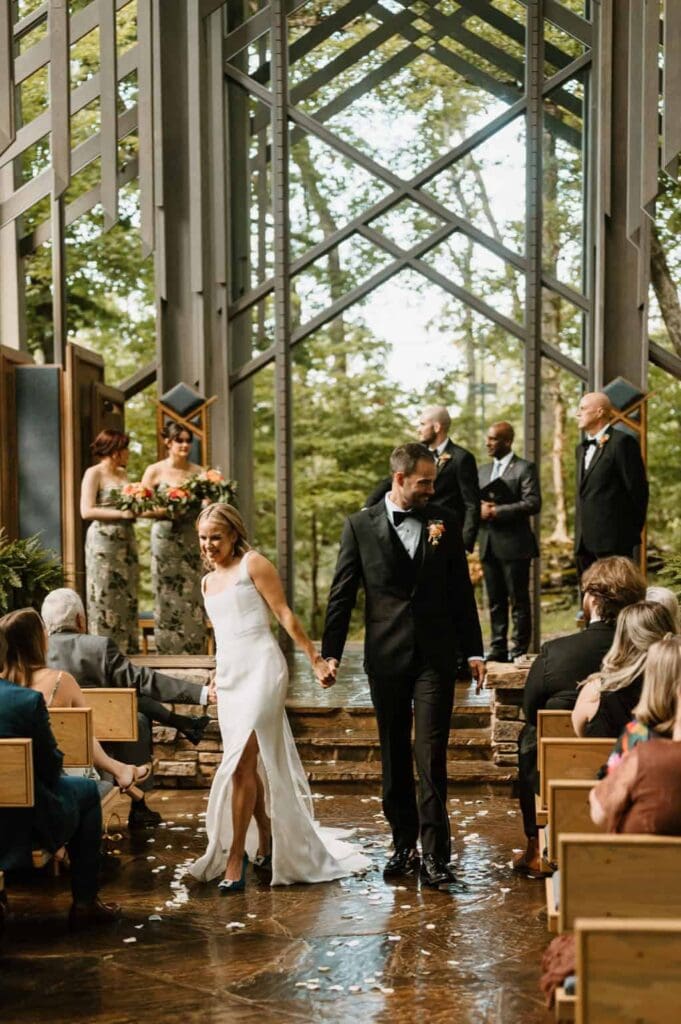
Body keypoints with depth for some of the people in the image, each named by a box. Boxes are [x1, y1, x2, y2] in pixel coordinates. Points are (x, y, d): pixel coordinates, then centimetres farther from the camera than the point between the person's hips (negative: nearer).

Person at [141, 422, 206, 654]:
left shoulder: (198, 472, 5)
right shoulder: (155, 471, 0)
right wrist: (167, 511, -17)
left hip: (190, 539, 2)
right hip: (165, 538, -2)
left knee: (192, 596, 1)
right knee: (166, 596, 2)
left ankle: (194, 652, 8)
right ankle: (167, 652, 8)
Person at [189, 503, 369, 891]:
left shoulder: (253, 564, -1)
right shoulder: (209, 582, 19)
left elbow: (284, 614, -6)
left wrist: (316, 659, -9)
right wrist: (215, 680, 24)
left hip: (260, 669, -7)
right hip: (228, 674, 7)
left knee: (241, 764, -13)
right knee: (248, 766, 11)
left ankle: (235, 858, -9)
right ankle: (265, 842, 26)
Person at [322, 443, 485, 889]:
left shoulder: (444, 521, 5)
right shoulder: (360, 525, 1)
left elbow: (461, 590, 8)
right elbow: (342, 595, 3)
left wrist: (474, 650, 6)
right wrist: (331, 652, -1)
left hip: (436, 656, 0)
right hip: (386, 657, 1)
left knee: (432, 756, -5)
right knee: (395, 758, 11)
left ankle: (435, 855, 0)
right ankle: (404, 846, 24)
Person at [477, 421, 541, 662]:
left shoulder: (525, 468, -4)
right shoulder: (483, 471, 17)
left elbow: (533, 503, -14)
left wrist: (496, 511, -16)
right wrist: (479, 509, -5)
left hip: (514, 545, -6)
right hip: (488, 545, 6)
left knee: (519, 601, 0)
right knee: (495, 601, 10)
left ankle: (519, 651, 5)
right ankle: (498, 649, 17)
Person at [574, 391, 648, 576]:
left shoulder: (622, 442, -8)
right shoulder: (582, 448, 18)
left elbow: (637, 488, -10)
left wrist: (632, 531, -5)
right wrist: (579, 536, 15)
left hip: (614, 540, -8)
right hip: (585, 541, 8)